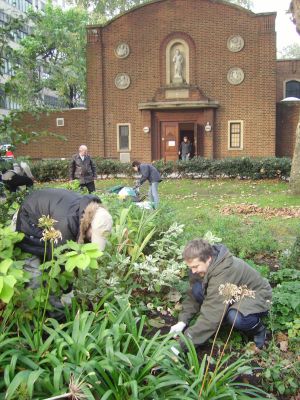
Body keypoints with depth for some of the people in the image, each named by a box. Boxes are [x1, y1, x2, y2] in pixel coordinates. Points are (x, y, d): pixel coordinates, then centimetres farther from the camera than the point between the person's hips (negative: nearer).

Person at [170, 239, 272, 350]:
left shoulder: (223, 273, -39)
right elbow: (193, 296, -4)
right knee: (197, 289, -19)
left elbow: (211, 314, -41)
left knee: (236, 318, -39)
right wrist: (182, 321, -19)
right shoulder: (202, 266, -14)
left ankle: (258, 329, -5)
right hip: (235, 293, 7)